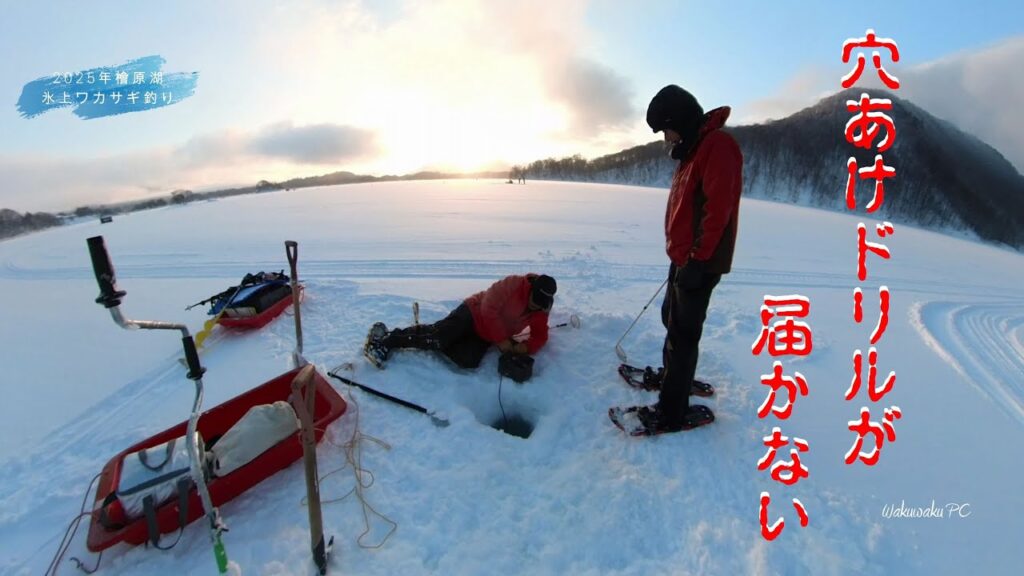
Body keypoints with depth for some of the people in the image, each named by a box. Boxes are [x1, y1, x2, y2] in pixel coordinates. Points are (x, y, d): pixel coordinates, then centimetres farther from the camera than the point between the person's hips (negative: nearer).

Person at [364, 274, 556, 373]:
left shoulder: (540, 314, -2)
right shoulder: (513, 284, -22)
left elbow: (540, 337, 0)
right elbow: (489, 310, -25)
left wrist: (523, 347, -22)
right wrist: (501, 340, -24)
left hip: (486, 338, 5)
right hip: (473, 313, -5)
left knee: (467, 361, -20)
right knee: (439, 334, -28)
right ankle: (386, 340, -13)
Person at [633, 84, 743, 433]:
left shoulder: (718, 145, -16)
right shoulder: (693, 149, 16)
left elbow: (717, 209, -23)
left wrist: (697, 259, -22)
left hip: (700, 262, -10)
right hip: (684, 257, 10)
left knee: (683, 332, -6)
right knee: (672, 318, 21)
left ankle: (673, 412, 3)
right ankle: (673, 376, 40)